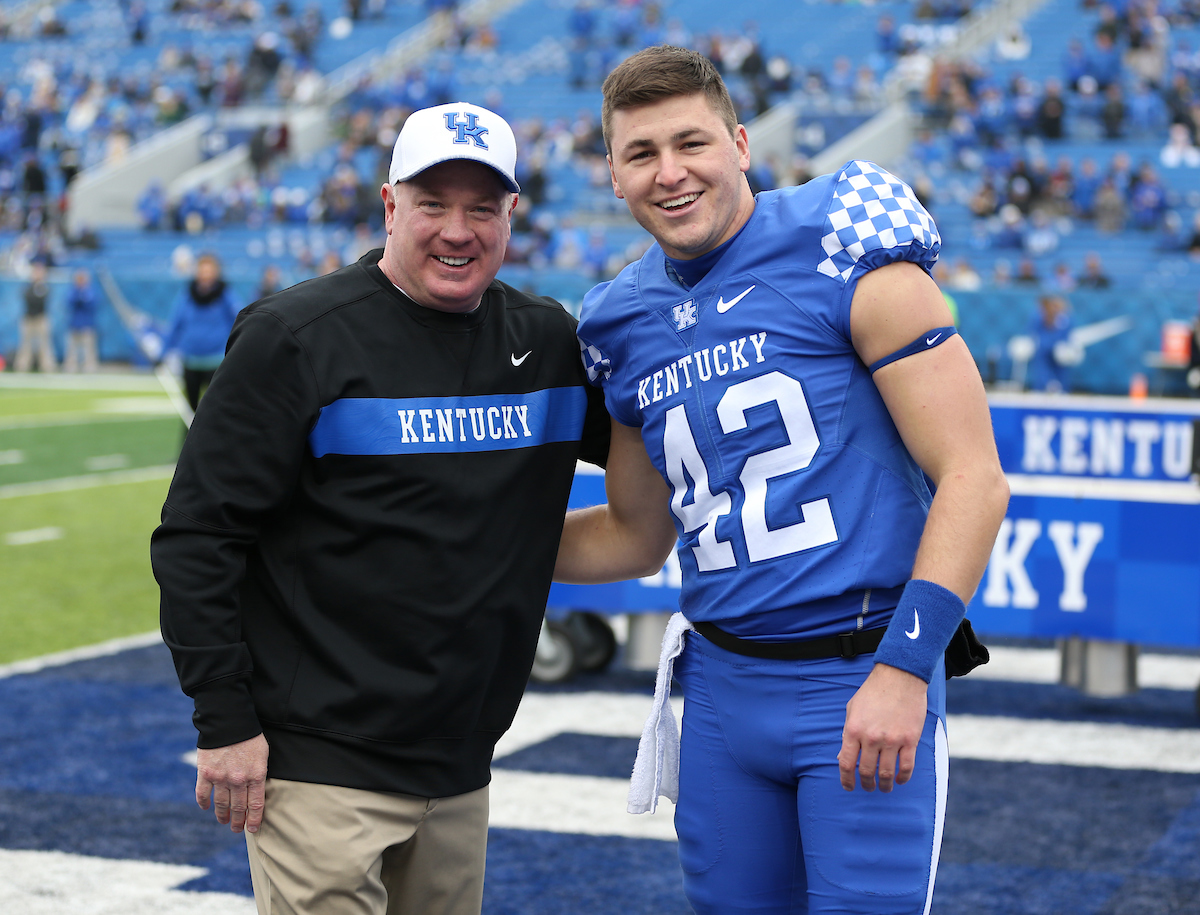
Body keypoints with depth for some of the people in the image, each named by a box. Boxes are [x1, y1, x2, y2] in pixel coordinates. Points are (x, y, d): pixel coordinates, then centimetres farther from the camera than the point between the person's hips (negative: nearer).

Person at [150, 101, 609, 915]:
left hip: (460, 770, 6)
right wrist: (224, 721, -12)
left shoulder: (548, 342, 8)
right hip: (320, 767, -5)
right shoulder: (297, 338, -8)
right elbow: (196, 535, -9)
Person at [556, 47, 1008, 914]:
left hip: (864, 685, -5)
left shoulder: (844, 255, -8)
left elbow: (973, 478, -11)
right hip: (722, 686, 6)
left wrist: (904, 665, -18)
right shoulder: (627, 323, 9)